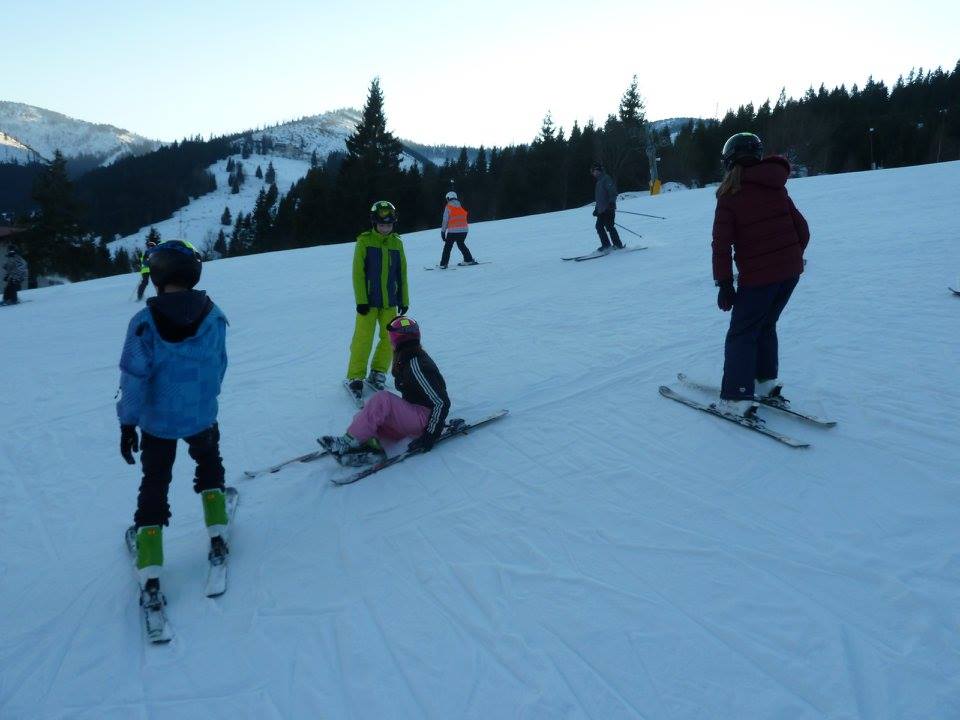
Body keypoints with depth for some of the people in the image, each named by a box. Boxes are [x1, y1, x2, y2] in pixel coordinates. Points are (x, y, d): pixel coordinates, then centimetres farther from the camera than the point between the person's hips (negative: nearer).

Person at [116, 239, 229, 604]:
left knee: (155, 484, 12)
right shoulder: (214, 316, -11)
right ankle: (218, 535, 28)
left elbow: (134, 378, -15)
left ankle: (149, 572, 13)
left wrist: (127, 423, -4)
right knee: (209, 465, 29)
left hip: (157, 421, -1)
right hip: (202, 417, 2)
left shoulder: (144, 322, -19)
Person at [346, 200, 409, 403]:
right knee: (363, 339, -4)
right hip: (368, 301, -4)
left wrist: (403, 300, 10)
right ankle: (355, 378, 8)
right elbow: (358, 273, -7)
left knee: (390, 338, 7)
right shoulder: (364, 242, -5)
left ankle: (378, 372, 23)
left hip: (390, 301, 4)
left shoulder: (396, 243, 6)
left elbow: (402, 273, 10)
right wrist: (361, 300, -12)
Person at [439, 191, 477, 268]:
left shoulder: (448, 207, -3)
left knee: (447, 247, 4)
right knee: (461, 244, 25)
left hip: (452, 231, -5)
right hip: (463, 230, 5)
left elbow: (445, 220, -5)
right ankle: (469, 260, 25)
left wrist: (443, 231, 0)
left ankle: (443, 264, -1)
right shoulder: (462, 207, 11)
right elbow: (464, 218, 11)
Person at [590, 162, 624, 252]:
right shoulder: (599, 182, 23)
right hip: (601, 210, 10)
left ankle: (618, 245, -7)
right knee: (599, 226, 6)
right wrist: (596, 209, 28)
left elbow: (613, 191, -17)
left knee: (609, 227, -11)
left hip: (608, 209, -10)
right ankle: (606, 245, 10)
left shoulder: (606, 179, -5)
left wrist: (611, 202, -28)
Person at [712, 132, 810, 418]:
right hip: (791, 271, 6)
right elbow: (802, 229, 12)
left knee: (742, 334, 2)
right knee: (765, 325, 23)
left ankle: (737, 399, -2)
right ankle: (766, 382, 28)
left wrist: (724, 283, -7)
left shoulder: (730, 195, -7)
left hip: (758, 276, -6)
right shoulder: (776, 188, 10)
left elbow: (722, 243, -12)